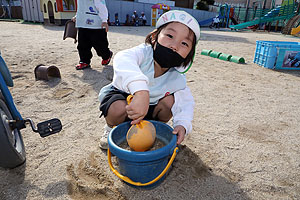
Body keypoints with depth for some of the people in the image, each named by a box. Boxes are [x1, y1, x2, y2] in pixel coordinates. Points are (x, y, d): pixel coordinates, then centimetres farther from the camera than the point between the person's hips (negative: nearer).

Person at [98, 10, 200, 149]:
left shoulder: (177, 79, -20)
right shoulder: (143, 53, -34)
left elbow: (186, 102, -13)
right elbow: (123, 60, -55)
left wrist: (182, 125, -34)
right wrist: (141, 92, -73)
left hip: (151, 106, 3)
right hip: (121, 93, -3)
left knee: (170, 100, -22)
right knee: (119, 109, -34)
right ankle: (111, 128, 4)